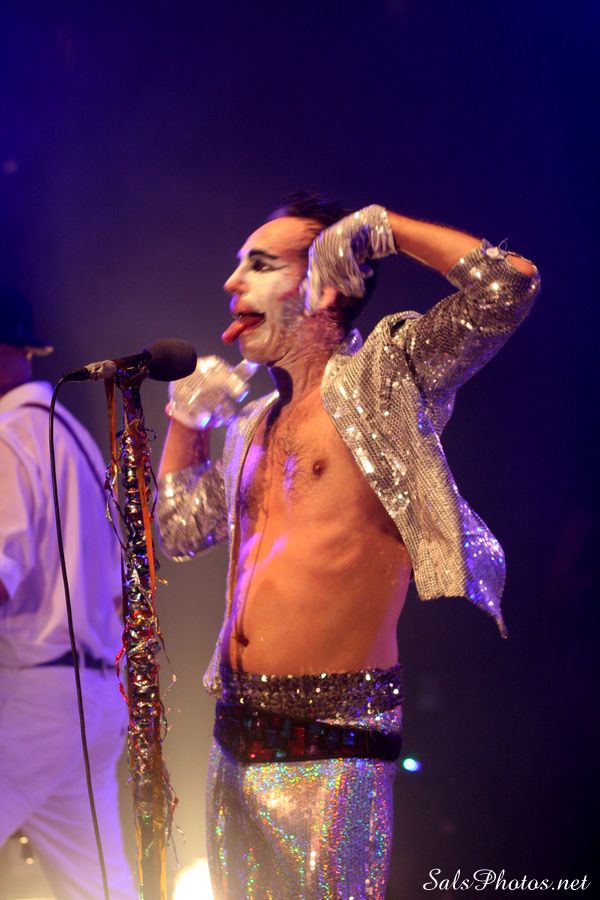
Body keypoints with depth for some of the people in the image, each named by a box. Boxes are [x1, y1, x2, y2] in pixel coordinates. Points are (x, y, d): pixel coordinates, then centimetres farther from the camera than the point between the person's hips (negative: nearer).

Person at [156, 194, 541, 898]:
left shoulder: (384, 375, -3)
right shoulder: (255, 423, 18)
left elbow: (509, 285, -15)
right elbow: (179, 530, 29)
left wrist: (376, 229, -6)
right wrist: (186, 415, 21)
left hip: (333, 736, -8)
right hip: (238, 734, 8)